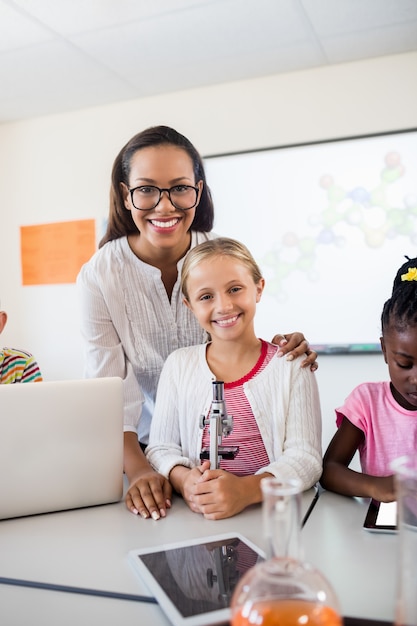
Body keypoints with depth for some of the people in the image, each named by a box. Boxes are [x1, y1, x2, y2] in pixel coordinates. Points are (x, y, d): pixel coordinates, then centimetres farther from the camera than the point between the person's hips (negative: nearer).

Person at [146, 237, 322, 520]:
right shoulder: (179, 365, 6)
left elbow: (306, 457, -7)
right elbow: (160, 447, 5)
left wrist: (246, 489, -24)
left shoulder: (291, 365, -1)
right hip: (196, 518, 2)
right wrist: (183, 479, -17)